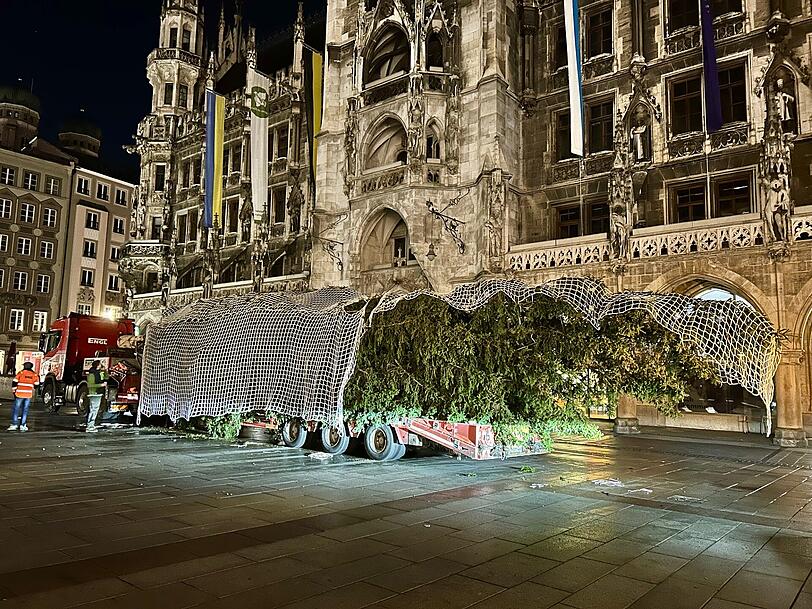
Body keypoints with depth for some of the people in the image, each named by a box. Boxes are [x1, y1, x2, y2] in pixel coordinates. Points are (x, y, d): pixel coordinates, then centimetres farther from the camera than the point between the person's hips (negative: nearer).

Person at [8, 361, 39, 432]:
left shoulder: (21, 373, -3)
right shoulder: (34, 375, 4)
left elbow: (14, 382, -5)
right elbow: (36, 384, 6)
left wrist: (14, 390, 8)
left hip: (20, 394, -2)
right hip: (29, 394, 2)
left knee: (16, 409, 5)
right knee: (25, 410, 7)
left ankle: (14, 424, 2)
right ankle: (22, 425, 6)